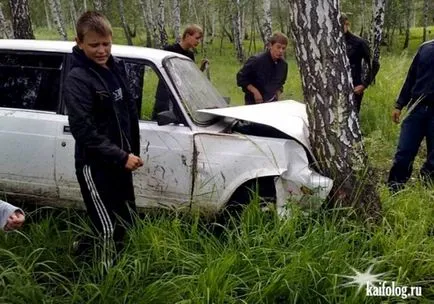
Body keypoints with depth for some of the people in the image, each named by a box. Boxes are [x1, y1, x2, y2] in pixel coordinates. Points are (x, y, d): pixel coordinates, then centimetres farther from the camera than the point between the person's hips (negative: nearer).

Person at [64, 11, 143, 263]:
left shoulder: (117, 68, 6)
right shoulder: (77, 80, -17)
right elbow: (84, 131, -22)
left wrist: (134, 151, 10)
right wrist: (122, 157, -24)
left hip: (119, 163, 8)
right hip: (94, 166, -8)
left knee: (127, 223, 17)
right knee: (107, 230, -3)